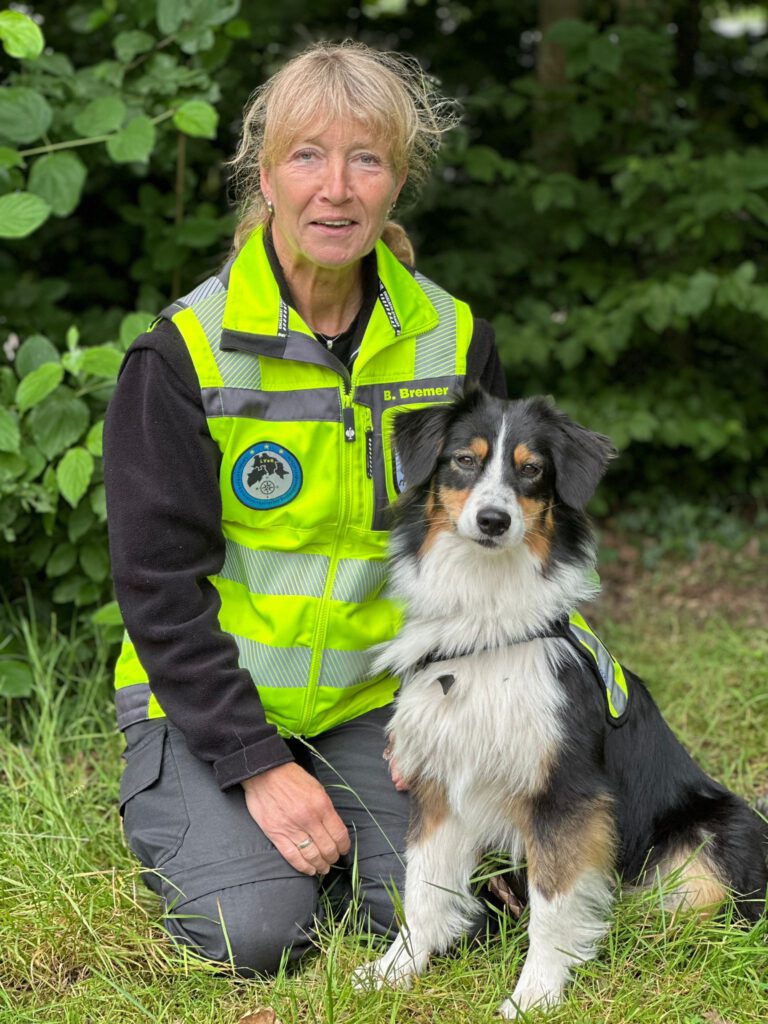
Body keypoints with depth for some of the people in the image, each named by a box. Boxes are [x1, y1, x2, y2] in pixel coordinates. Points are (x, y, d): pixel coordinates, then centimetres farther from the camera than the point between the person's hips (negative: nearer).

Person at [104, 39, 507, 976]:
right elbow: (158, 583, -13)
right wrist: (255, 764, -18)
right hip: (207, 701, -3)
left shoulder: (453, 342, -2)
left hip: (374, 700, 3)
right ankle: (160, 809, 14)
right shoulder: (186, 354, -14)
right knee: (254, 932, -18)